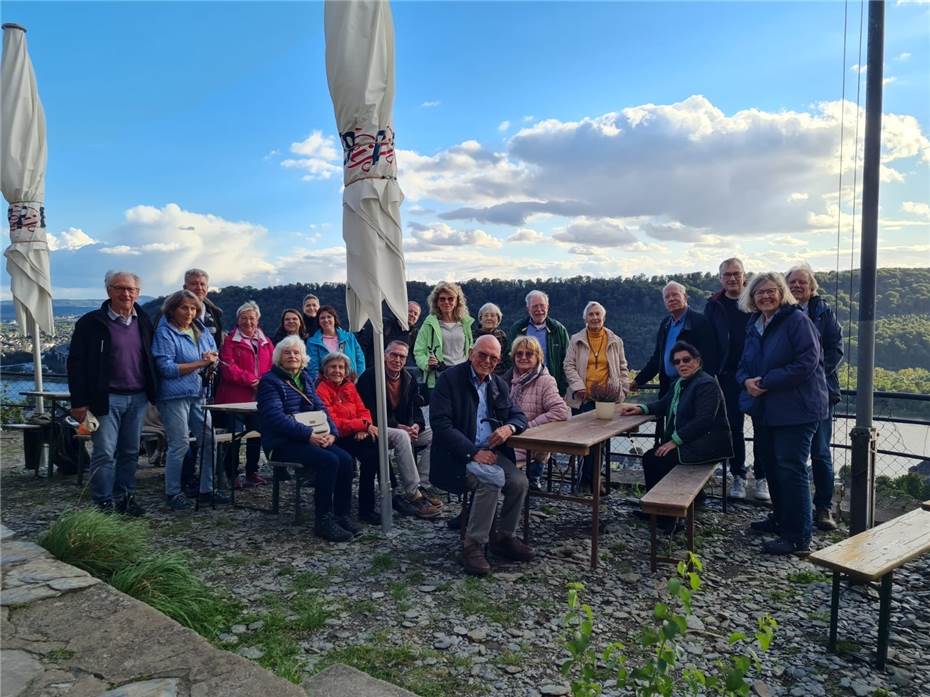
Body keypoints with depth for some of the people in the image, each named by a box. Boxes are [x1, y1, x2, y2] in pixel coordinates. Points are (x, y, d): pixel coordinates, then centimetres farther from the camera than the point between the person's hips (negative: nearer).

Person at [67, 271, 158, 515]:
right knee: (104, 453, -2)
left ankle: (125, 497, 23)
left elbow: (151, 359, 16)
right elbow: (76, 363, -6)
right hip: (106, 399, -4)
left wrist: (153, 392, 8)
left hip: (138, 398, 4)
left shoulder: (143, 322, 9)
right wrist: (79, 402, -10)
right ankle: (104, 503, 9)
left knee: (130, 452, 12)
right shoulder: (92, 322, -5)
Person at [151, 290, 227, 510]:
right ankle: (172, 492, 11)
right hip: (175, 395, -7)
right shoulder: (165, 333, -7)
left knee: (209, 440, 8)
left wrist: (212, 361, -7)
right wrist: (200, 363, -15)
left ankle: (207, 488, 20)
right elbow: (167, 368, -14)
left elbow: (214, 356, 18)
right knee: (179, 445, -4)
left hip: (199, 394, 7)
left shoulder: (202, 331, 13)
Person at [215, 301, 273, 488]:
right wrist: (251, 380, -17)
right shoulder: (230, 341, -1)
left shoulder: (265, 342, 14)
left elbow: (273, 366, 9)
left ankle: (252, 471, 25)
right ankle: (232, 474, 10)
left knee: (256, 435, 11)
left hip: (260, 398, 5)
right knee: (235, 436, -3)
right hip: (235, 396, -5)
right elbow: (228, 368, -12)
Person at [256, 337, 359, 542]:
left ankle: (342, 515, -8)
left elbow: (320, 408, 14)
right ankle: (323, 521, -18)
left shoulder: (306, 378, 17)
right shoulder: (270, 381, -4)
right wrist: (308, 435, -23)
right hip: (281, 443, -6)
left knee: (345, 460, -18)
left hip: (312, 438, 6)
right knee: (329, 461, -28)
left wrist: (331, 431, -6)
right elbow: (276, 416, -16)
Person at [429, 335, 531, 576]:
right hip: (458, 454, -6)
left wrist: (509, 427, -11)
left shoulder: (499, 384, 12)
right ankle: (473, 545, -15)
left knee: (519, 481, -18)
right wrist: (473, 452, -23)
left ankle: (504, 537, 5)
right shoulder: (449, 379, -8)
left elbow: (519, 415, 15)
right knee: (494, 478, -29)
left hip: (491, 452, 6)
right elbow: (440, 424, -16)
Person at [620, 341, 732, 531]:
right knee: (649, 457, -1)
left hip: (708, 443, -9)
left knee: (661, 459, -18)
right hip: (687, 442, 9)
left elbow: (703, 420, -24)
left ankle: (666, 520, -4)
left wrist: (675, 441, -24)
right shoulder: (679, 383, 13)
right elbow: (663, 404, 19)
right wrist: (640, 408, 0)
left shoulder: (707, 384, -15)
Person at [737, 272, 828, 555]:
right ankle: (780, 519, 35)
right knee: (769, 463, 17)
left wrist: (766, 382, -20)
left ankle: (798, 537, 1)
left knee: (790, 468, -7)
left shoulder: (797, 320, -11)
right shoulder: (754, 325, 13)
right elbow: (744, 364, 17)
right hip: (764, 409, 8)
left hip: (795, 409, -8)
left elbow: (807, 362, -20)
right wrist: (747, 380, -7)